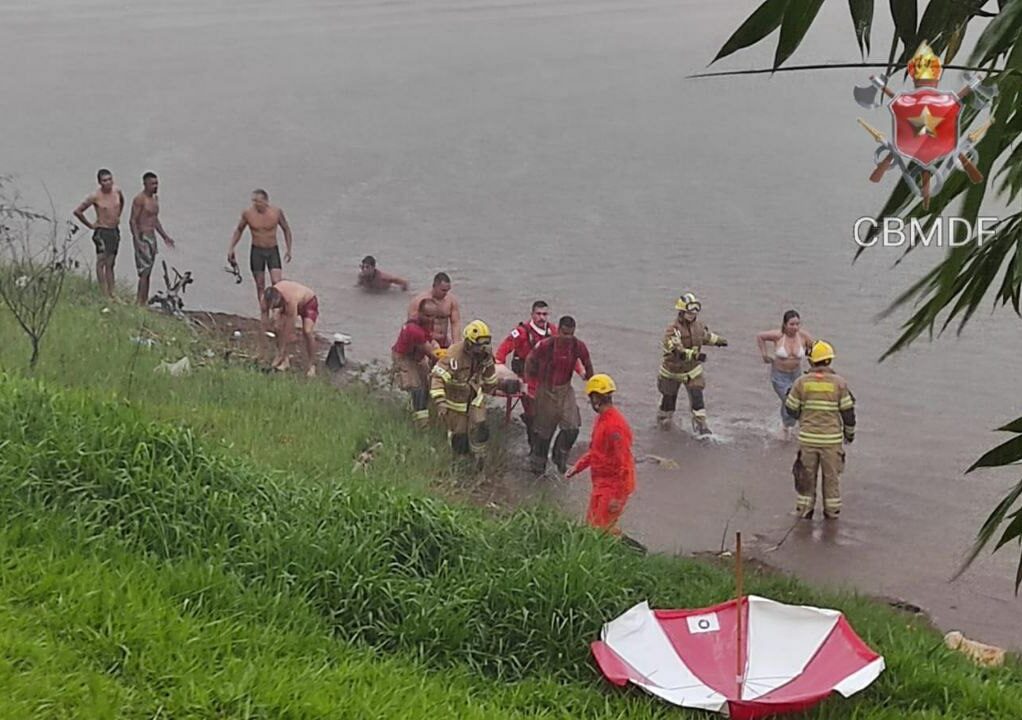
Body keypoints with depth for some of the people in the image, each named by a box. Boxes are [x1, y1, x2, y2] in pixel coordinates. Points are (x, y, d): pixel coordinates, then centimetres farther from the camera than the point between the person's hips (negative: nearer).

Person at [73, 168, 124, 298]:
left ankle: (112, 294, 11)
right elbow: (77, 211, -10)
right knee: (101, 262, -12)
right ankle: (104, 294, -14)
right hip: (102, 231, -6)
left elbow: (122, 202, 27)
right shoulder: (95, 196, -15)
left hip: (115, 230, 6)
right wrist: (90, 225, -4)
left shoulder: (117, 191, 1)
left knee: (110, 264, 9)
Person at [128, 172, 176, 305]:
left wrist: (165, 236, 22)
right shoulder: (139, 199, -13)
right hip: (142, 238, -9)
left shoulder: (155, 199, 14)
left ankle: (144, 302, 15)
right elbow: (133, 221, -17)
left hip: (152, 238, 9)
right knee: (144, 272, -11)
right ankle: (140, 303, -11)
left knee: (147, 273, 11)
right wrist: (138, 241, -25)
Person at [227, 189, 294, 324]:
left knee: (277, 283, -13)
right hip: (256, 251, 1)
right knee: (260, 286, 6)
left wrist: (289, 249, 3)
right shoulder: (247, 213, -10)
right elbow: (238, 230, 7)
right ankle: (264, 313, 18)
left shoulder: (277, 212, -12)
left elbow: (286, 229, 5)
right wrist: (230, 248, 1)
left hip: (273, 251, -1)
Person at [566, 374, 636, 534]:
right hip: (601, 483, 10)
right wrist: (578, 466, 12)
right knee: (591, 525, 16)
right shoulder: (602, 419, 7)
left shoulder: (614, 426, -25)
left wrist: (618, 497, -25)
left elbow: (624, 462, -26)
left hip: (612, 486, -10)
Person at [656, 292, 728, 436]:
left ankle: (700, 425, -7)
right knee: (668, 397, 14)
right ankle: (663, 419, 41)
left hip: (692, 370, 4)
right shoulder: (672, 330, -27)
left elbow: (706, 336, 19)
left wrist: (719, 341, 35)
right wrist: (694, 354, -52)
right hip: (672, 370, -4)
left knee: (697, 396, -10)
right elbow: (676, 350, -40)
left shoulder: (698, 326, -6)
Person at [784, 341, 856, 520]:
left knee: (806, 475, 13)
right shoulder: (839, 383, -7)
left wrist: (788, 396, 20)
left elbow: (792, 410, -1)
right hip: (832, 438, -1)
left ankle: (804, 510, 19)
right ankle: (832, 511, 19)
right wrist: (850, 432, 12)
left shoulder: (802, 382, -6)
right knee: (831, 475, 12)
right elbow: (848, 411, -3)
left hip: (807, 437, 1)